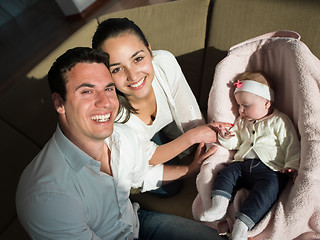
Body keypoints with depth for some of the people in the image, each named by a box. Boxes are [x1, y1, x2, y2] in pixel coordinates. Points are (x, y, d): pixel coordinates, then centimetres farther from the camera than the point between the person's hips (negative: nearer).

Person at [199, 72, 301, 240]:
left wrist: (292, 166, -10)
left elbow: (292, 146, 3)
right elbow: (235, 143, 23)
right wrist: (226, 138, 1)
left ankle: (241, 225, -41)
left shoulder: (279, 121, 6)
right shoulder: (241, 121, 23)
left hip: (270, 168, -6)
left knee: (268, 186, -31)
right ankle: (219, 206, -33)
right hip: (243, 163, 6)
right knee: (226, 173, -18)